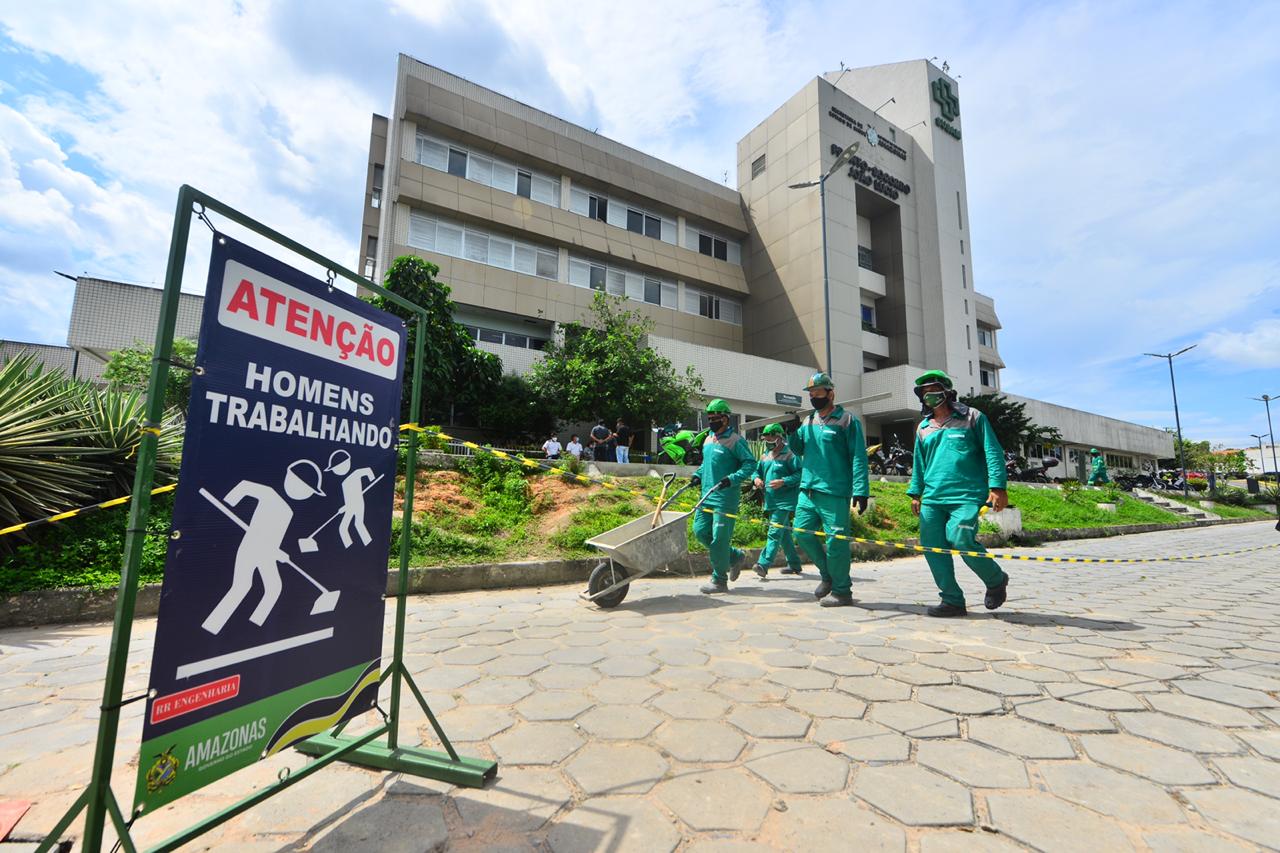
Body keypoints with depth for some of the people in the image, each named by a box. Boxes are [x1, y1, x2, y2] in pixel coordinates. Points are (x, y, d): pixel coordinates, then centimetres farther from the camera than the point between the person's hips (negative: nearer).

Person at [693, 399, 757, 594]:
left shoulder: (735, 441, -9)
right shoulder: (708, 439, 15)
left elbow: (750, 463, -12)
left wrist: (732, 479, -25)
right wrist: (698, 475, 10)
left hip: (725, 498, -8)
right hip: (707, 496, 8)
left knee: (719, 537, -5)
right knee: (700, 531, 8)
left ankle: (719, 580, 9)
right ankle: (735, 557, 26)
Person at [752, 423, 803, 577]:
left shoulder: (789, 455, -9)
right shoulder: (766, 456, 15)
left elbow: (800, 475, -14)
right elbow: (757, 470, 22)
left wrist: (783, 481, -24)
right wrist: (757, 478, 0)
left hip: (784, 501, -8)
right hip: (771, 501, 9)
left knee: (775, 532, -15)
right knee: (784, 533, 16)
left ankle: (764, 564, -21)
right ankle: (794, 564, 27)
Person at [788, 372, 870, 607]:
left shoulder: (847, 421, -3)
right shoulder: (808, 421, 15)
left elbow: (858, 458, -8)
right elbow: (800, 451, 19)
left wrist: (861, 491, -15)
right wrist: (793, 432, 0)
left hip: (834, 492, -6)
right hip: (808, 489, 7)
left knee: (835, 540, -3)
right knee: (802, 531, 7)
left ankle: (841, 591, 12)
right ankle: (828, 575, 27)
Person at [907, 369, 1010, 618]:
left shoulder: (972, 418, 5)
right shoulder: (923, 428, 18)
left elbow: (993, 453, 0)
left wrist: (997, 486, -9)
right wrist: (916, 493, 18)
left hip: (966, 495, -5)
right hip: (932, 498, 5)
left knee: (961, 540, -20)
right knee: (933, 547, -1)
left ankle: (996, 580, 10)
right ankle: (952, 601, 12)